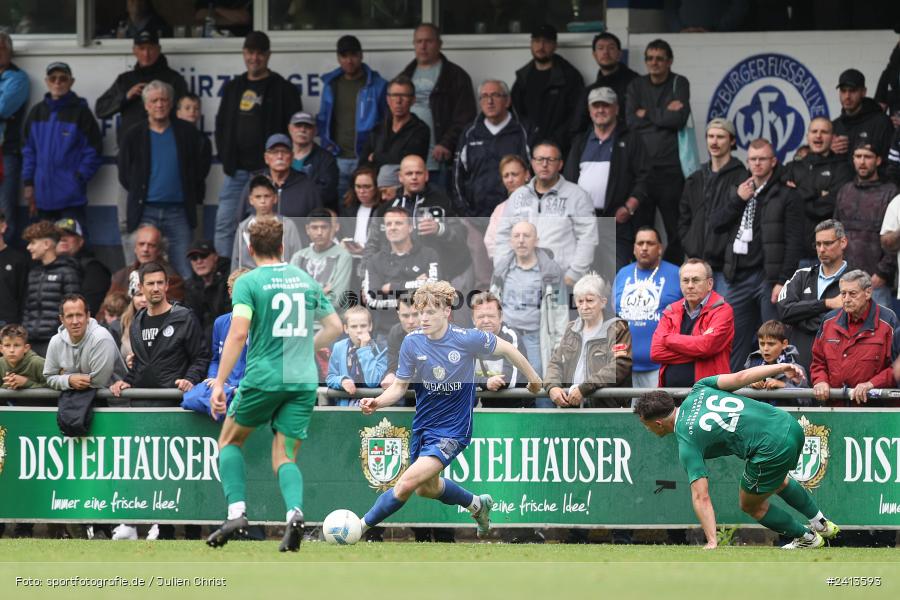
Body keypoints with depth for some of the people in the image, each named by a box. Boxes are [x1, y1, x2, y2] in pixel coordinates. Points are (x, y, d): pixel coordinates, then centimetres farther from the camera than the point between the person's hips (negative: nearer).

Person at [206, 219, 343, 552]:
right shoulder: (306, 280, 12)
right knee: (285, 457, 6)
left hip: (263, 377, -4)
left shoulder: (248, 282, -4)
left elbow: (238, 333, -15)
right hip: (304, 380, 4)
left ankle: (237, 512, 1)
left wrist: (219, 383, -16)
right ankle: (295, 511, -23)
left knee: (230, 441, 18)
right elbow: (335, 328, 16)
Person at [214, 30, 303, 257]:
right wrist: (226, 159, 8)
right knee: (225, 224, -1)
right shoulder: (232, 88, 16)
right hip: (236, 171, 5)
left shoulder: (283, 90, 1)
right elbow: (221, 126, 22)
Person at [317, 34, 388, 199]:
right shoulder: (330, 84, 13)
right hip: (336, 160, 3)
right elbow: (323, 119, 21)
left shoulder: (377, 85, 1)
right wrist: (326, 143, 6)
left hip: (364, 160, -3)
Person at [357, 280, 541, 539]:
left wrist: (533, 377, 9)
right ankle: (478, 504, 49)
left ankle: (361, 526, -12)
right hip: (423, 426, 6)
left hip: (452, 429, -6)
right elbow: (400, 386, -2)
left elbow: (505, 348, -3)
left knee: (407, 483, -21)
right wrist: (377, 402, -22)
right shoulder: (412, 342, -9)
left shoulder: (467, 339, -19)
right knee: (427, 488, 23)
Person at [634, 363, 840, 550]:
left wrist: (711, 542, -15)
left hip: (772, 449, -7)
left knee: (750, 505, 21)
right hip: (789, 425, 7)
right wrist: (781, 368, 6)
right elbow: (740, 378, -3)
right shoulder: (698, 391, 7)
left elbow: (701, 497, -13)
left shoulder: (687, 444, -8)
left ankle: (807, 537, 34)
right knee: (777, 480, 39)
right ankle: (821, 523, 52)